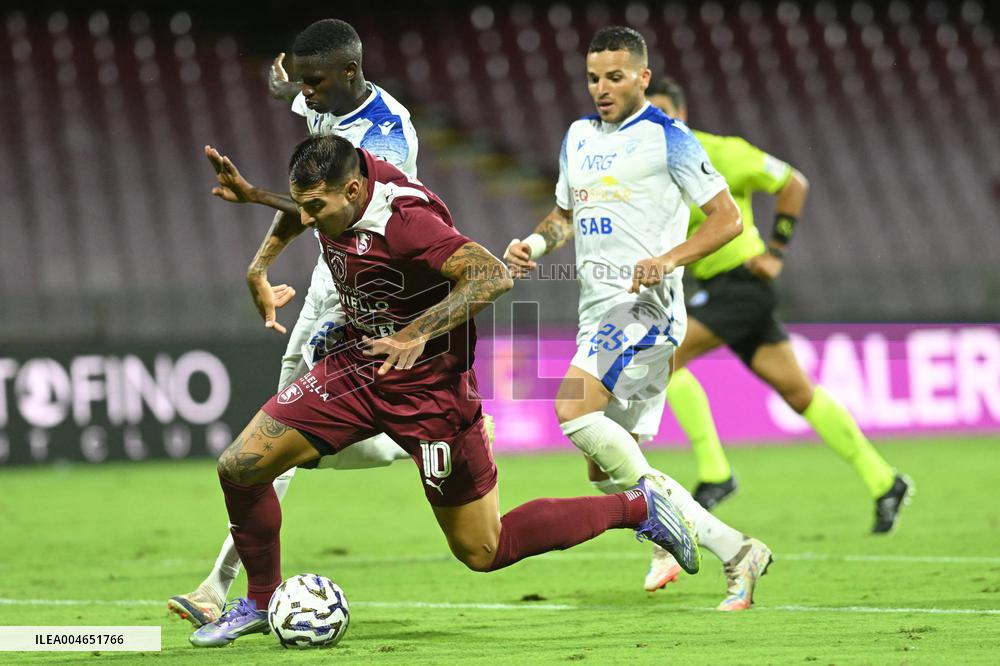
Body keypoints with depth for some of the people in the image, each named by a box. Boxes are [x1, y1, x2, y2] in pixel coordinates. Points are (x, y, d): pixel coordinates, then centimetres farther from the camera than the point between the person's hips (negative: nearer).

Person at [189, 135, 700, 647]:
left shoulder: (407, 220, -30)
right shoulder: (335, 201, -7)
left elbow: (492, 277, -36)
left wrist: (417, 333, -39)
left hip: (427, 387, -7)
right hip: (356, 366, 7)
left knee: (482, 553, 2)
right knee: (240, 466, -3)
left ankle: (637, 506, 16)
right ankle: (261, 602, 18)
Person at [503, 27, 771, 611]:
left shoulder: (667, 138, -6)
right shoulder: (579, 137, 16)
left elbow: (728, 217, -7)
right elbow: (566, 214, 28)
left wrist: (670, 259, -21)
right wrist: (535, 242, 6)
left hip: (645, 305, -9)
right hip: (599, 312, 9)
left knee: (573, 409, -29)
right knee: (609, 471, 5)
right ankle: (738, 553, 10)